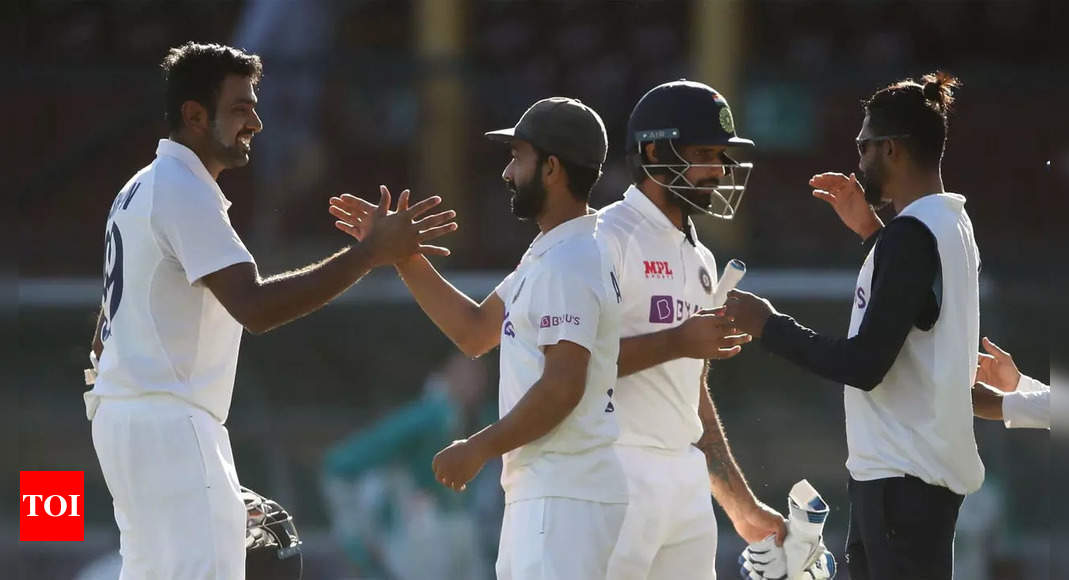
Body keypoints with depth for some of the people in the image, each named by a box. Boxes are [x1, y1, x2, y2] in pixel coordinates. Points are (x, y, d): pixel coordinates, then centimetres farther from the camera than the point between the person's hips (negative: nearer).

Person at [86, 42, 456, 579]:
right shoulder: (184, 192, -14)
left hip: (124, 412, 11)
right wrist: (370, 252, -29)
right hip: (168, 427, -11)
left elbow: (106, 333, 24)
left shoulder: (143, 189, 18)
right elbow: (254, 307, -26)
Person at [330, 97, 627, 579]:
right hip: (540, 489, 11)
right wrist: (400, 254, 17)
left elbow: (562, 389, -23)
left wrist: (478, 449, -15)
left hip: (566, 494, -11)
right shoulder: (548, 254, 17)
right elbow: (475, 330, 23)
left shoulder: (567, 264, -17)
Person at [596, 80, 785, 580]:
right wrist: (675, 342, -18)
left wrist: (742, 504, 22)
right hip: (619, 476, -8)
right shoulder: (607, 239, -8)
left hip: (689, 481, 9)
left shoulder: (698, 258, 20)